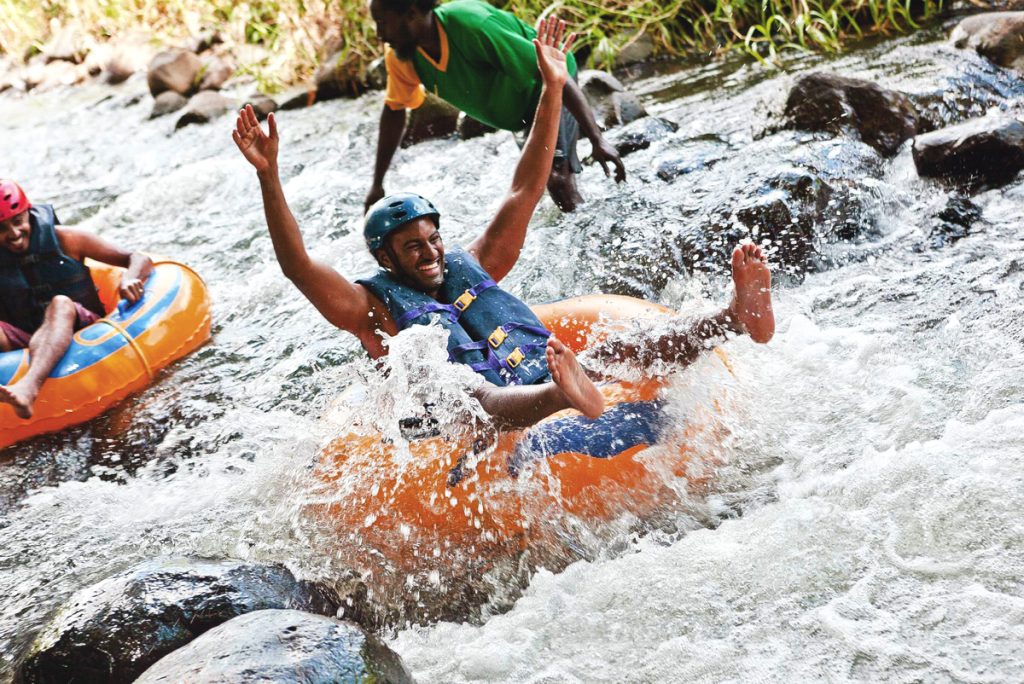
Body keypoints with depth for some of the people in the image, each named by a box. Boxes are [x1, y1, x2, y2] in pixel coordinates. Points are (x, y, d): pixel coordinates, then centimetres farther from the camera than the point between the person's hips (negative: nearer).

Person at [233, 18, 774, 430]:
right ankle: (567, 395, -72)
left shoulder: (472, 268, 25)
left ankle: (738, 316, -40)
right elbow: (297, 266, -5)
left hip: (548, 385, 7)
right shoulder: (372, 307, 11)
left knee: (619, 356, -17)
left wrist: (552, 89, 19)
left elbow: (525, 193, 23)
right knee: (476, 397, -39)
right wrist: (268, 175, -17)